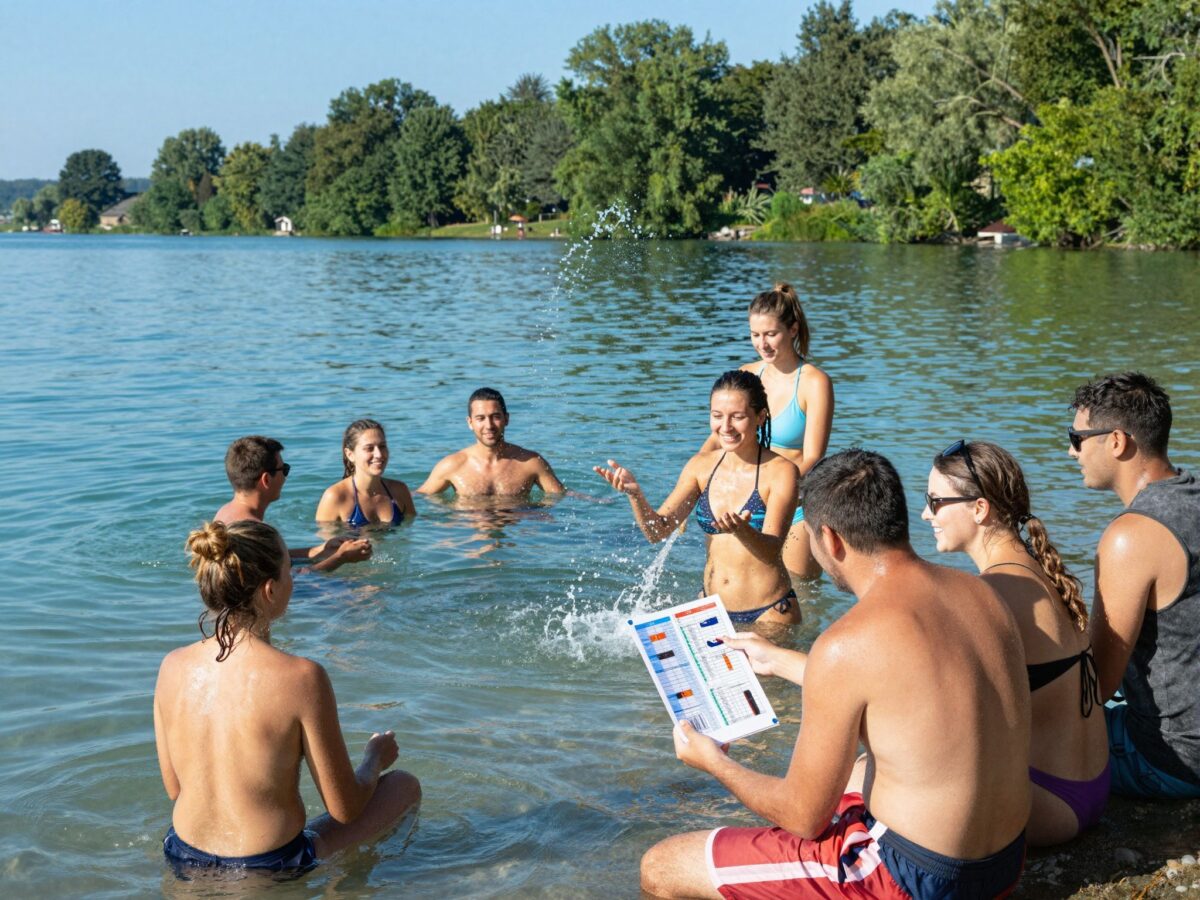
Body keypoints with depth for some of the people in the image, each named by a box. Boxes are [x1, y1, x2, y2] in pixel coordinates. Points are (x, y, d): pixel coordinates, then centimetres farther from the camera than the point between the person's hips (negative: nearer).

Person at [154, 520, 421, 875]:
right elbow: (345, 809, -14)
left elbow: (174, 788, 4)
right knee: (405, 785, 17)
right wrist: (375, 758, 7)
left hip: (185, 862, 6)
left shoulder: (172, 666, -8)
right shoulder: (302, 678, -24)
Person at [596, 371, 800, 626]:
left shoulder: (780, 471, -13)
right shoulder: (702, 465, 0)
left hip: (768, 612, -4)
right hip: (711, 606, 4)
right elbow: (658, 531, -3)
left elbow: (772, 551, -21)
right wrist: (635, 493, -22)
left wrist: (741, 530, -42)